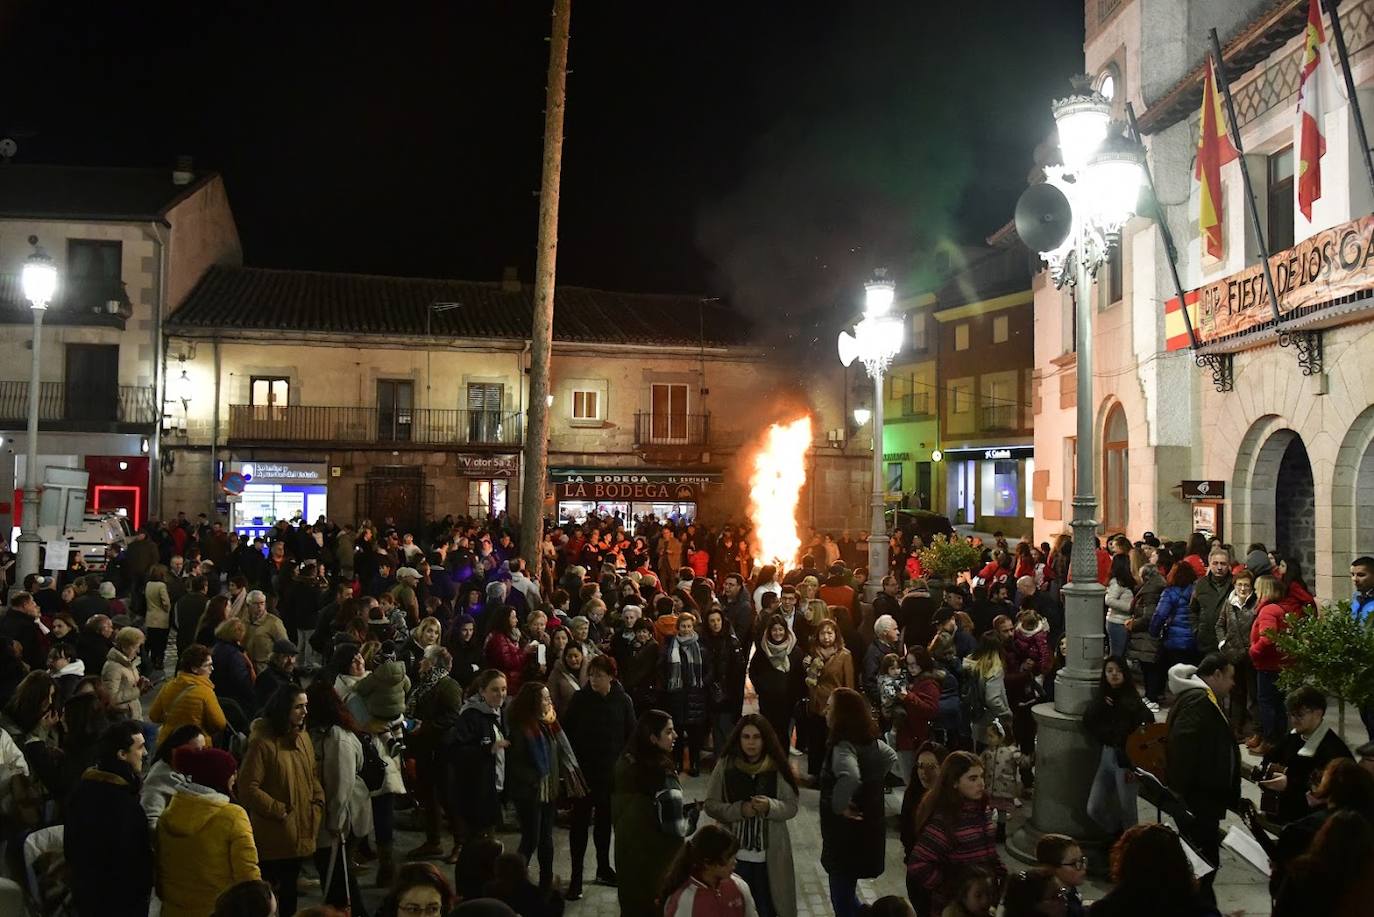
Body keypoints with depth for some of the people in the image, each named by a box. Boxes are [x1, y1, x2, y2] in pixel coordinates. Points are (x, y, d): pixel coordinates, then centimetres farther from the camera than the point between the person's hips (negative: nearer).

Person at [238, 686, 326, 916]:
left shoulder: (303, 738, 5)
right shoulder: (262, 743, -19)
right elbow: (248, 787, -21)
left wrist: (317, 807, 0)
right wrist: (279, 811, -17)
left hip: (300, 833, 7)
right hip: (272, 836, -7)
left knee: (290, 888, 21)